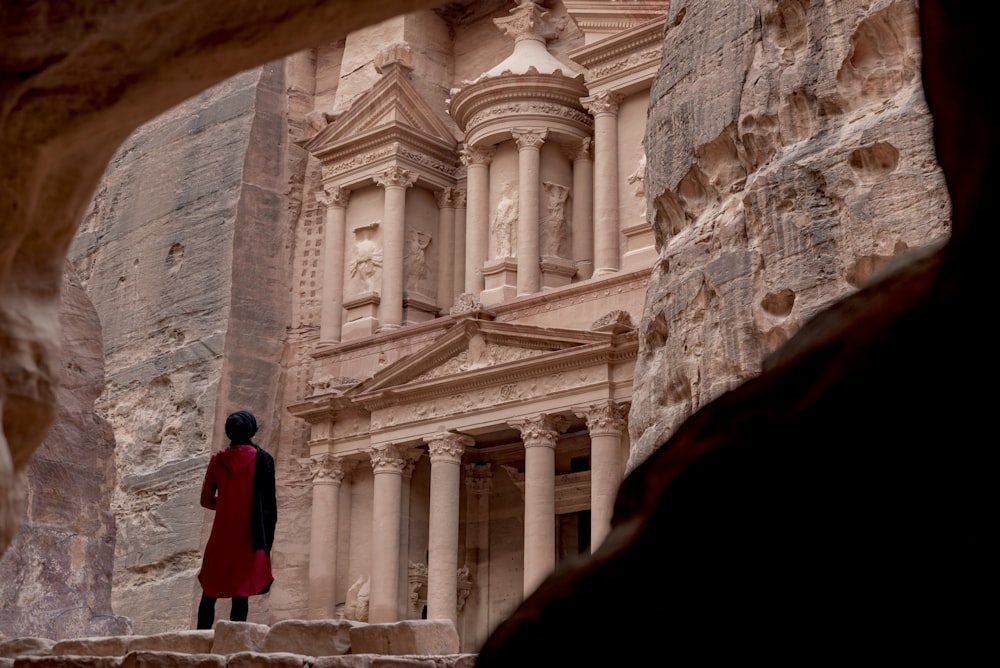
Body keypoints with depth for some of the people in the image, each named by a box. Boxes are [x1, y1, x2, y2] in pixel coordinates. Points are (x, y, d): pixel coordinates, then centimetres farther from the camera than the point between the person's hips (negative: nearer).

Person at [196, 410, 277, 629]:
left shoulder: (217, 459, 2)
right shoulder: (262, 458, -5)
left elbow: (206, 500, 7)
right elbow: (270, 503, -6)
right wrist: (267, 543, 1)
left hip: (221, 537, 2)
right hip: (248, 538, -2)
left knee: (209, 593, 13)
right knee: (241, 595, -3)